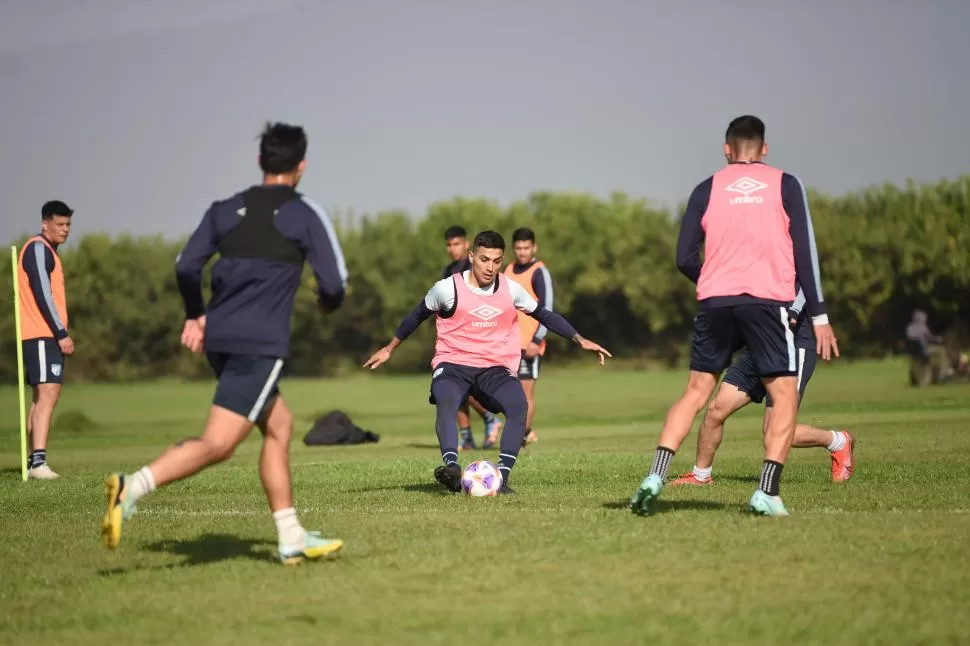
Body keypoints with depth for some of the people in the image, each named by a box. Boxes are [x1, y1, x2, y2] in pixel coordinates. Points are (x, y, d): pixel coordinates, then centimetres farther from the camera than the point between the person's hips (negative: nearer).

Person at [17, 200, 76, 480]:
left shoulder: (47, 251, 21)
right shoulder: (38, 249, -10)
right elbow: (42, 294, -18)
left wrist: (60, 333, 18)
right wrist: (61, 333, -19)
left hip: (46, 336, 11)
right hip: (42, 334, -11)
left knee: (42, 397, 11)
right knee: (47, 394, -18)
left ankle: (34, 462, 13)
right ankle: (38, 461, -27)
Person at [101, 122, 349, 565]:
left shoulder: (225, 209, 13)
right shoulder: (305, 215, 0)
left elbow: (186, 266, 4)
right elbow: (334, 283, -3)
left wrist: (195, 315, 20)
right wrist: (328, 302, 21)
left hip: (219, 337, 7)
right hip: (261, 342, -7)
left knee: (278, 425, 20)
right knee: (218, 444, -11)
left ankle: (292, 539, 19)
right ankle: (132, 488, -31)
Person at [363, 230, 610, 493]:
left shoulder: (511, 290, 2)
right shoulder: (447, 289, -4)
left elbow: (543, 314, 16)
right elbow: (418, 315, 12)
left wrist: (580, 340, 10)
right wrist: (389, 348, 21)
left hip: (496, 368, 2)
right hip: (452, 364, -2)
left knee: (519, 405, -29)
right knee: (446, 403, -36)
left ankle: (502, 476, -32)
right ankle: (452, 467, -49)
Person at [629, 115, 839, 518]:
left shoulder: (707, 189, 10)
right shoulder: (784, 185, 6)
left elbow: (685, 258, 7)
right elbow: (805, 253, 0)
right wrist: (819, 316, 1)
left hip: (714, 303, 3)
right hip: (767, 301, -2)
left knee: (695, 392, 12)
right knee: (784, 395, 4)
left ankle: (655, 477, -2)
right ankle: (767, 492, -10)